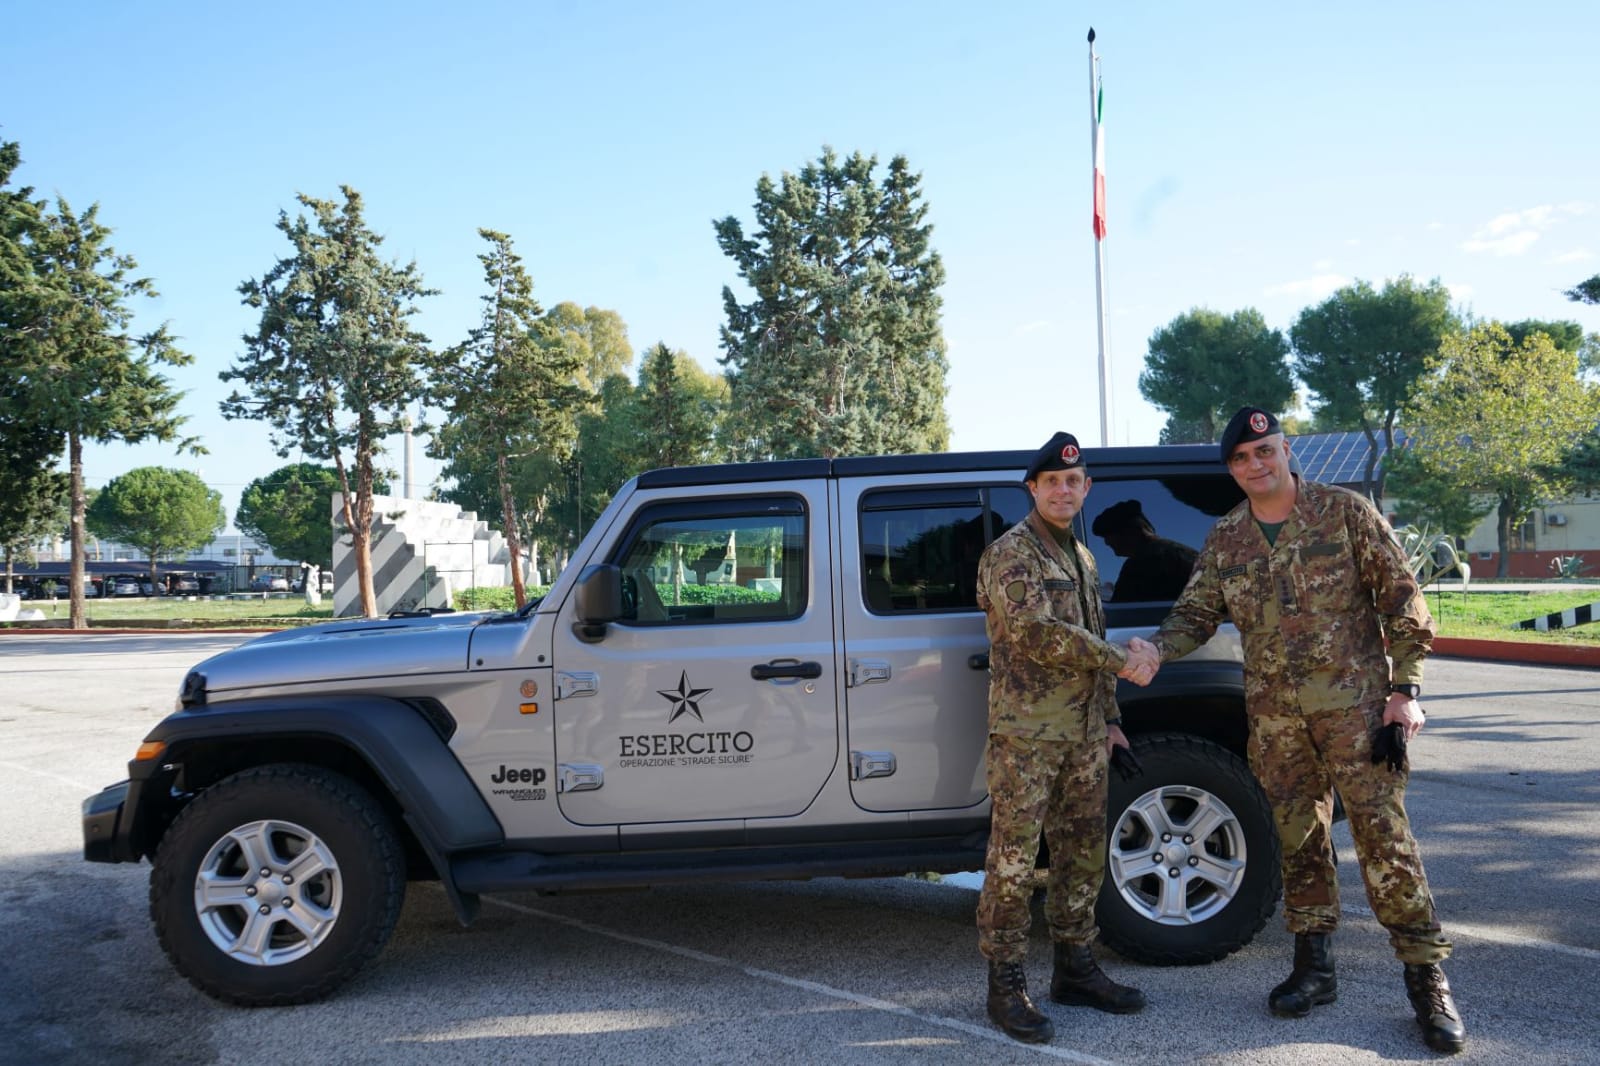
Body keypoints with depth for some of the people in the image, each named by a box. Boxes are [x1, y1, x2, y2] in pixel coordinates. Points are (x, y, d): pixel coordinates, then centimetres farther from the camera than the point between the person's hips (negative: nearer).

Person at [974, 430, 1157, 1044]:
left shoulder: (1081, 557, 18)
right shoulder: (1011, 553, -9)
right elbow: (1038, 634, -20)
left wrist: (1109, 718, 20)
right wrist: (1122, 662, -16)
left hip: (1084, 735, 8)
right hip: (1026, 734, -8)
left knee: (1082, 855, 12)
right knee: (1014, 860, -4)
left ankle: (1075, 969, 25)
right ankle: (1006, 985, 4)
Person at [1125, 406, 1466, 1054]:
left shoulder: (1346, 513, -4)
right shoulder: (1225, 540, 7)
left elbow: (1402, 602, -3)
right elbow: (1196, 614, 7)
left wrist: (1405, 690, -9)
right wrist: (1156, 648, -15)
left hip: (1353, 704, -4)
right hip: (1274, 716, 4)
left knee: (1384, 837, -5)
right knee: (1299, 841, 11)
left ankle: (1427, 979, 7)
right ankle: (1314, 967, 24)